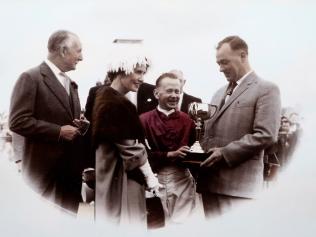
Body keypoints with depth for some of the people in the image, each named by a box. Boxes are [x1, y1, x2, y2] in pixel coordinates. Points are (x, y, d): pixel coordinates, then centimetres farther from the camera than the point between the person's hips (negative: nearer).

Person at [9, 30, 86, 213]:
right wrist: (58, 131, -19)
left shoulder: (70, 83, 16)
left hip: (71, 167, 8)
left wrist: (80, 125, 2)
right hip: (45, 169, -7)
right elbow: (18, 121, -16)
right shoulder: (31, 78, -10)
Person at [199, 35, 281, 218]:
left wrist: (225, 153, -15)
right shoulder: (220, 93, 22)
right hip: (210, 179, 7)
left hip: (239, 182, -7)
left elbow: (265, 135, -14)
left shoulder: (266, 89, -3)